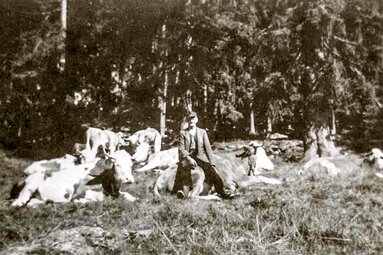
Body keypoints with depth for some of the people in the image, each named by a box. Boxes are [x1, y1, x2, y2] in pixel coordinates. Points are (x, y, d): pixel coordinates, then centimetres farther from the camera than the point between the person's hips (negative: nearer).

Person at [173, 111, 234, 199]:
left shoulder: (202, 132, 13)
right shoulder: (183, 133, 9)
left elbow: (208, 148, 7)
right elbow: (181, 149, -1)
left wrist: (212, 164, -4)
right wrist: (188, 158, -21)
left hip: (200, 156, 1)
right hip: (187, 156, -1)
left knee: (211, 169, -25)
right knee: (184, 166, -36)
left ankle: (222, 191, -28)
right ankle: (184, 190, -43)